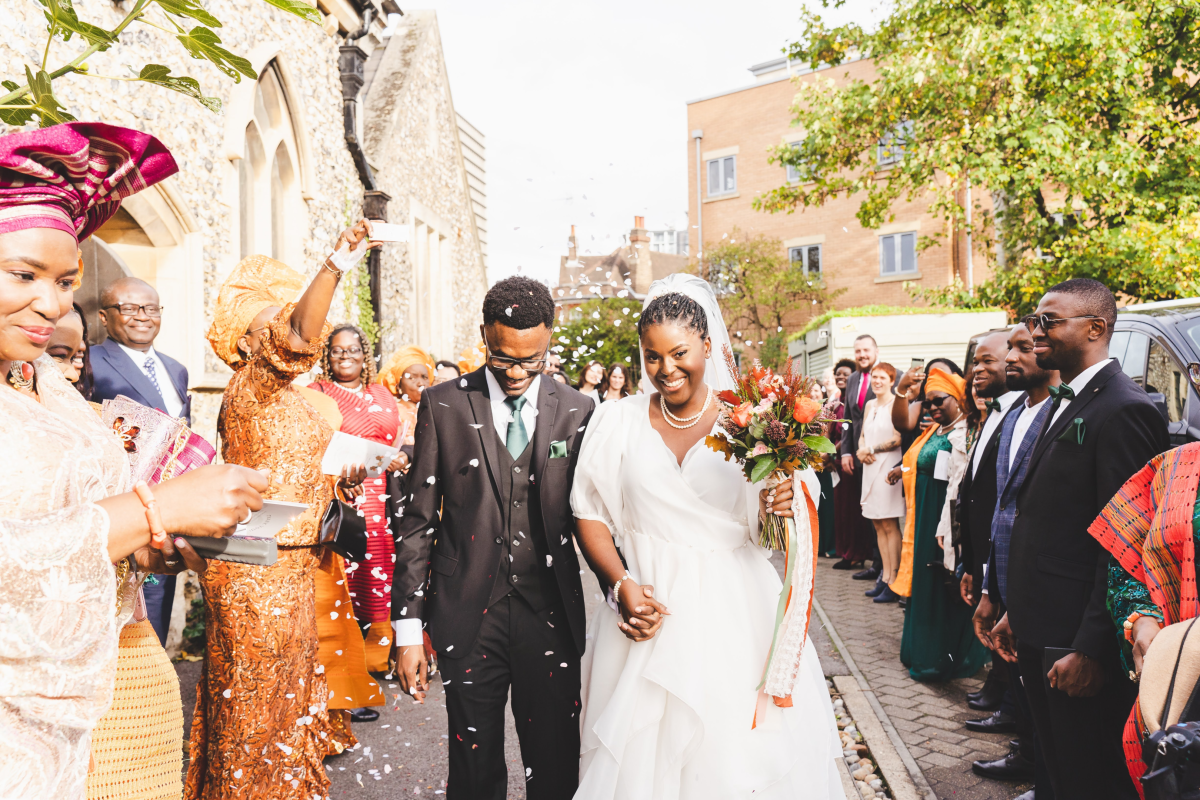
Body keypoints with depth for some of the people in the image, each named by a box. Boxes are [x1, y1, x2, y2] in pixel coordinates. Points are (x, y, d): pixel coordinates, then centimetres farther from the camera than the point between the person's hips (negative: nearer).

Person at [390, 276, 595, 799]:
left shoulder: (577, 412, 3)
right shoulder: (443, 406, 0)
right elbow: (418, 521, 2)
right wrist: (408, 629, 0)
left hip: (551, 618, 1)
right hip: (469, 618, 0)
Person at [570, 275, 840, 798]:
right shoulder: (617, 422, 2)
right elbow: (590, 514, 4)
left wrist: (780, 510, -17)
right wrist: (620, 584, -10)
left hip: (734, 616, 0)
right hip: (649, 609, 1)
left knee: (739, 756, 7)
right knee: (645, 756, 9)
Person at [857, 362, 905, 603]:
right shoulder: (869, 405, 15)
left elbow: (899, 439, -14)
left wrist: (872, 450, -7)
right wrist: (861, 451, 0)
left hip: (889, 466, -7)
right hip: (871, 467, 7)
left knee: (889, 524, -6)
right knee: (878, 524, 8)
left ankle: (894, 582, -1)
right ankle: (885, 576, 14)